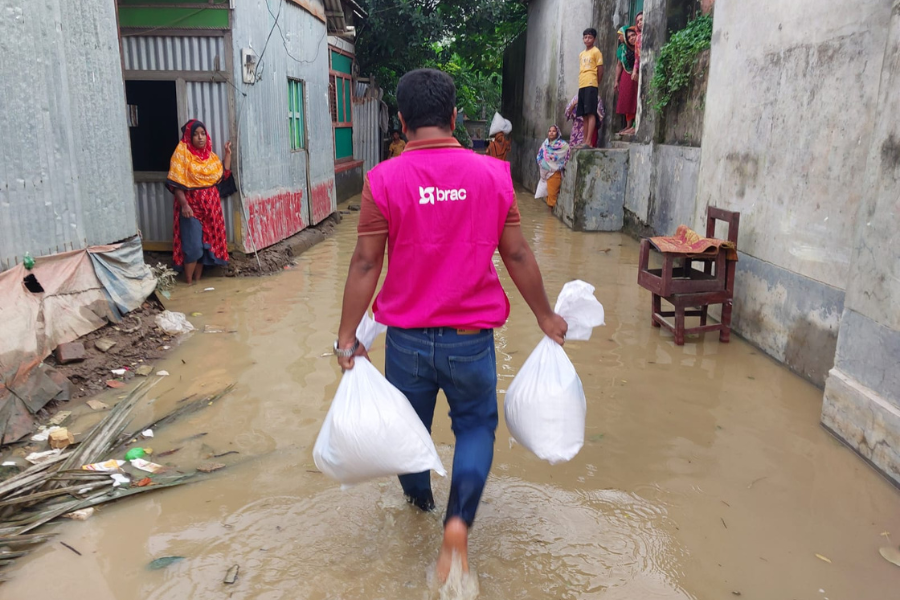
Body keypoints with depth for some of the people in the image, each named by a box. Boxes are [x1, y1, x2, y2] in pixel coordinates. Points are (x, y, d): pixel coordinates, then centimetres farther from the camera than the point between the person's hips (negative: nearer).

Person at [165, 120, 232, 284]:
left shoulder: (210, 155, 10)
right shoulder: (182, 153, -9)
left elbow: (223, 175, 10)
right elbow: (176, 182, -14)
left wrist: (228, 154, 7)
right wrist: (184, 205, -23)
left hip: (210, 205, 6)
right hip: (191, 206, -6)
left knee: (206, 244, 9)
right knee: (193, 246, -9)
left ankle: (198, 280, 19)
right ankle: (188, 283, 2)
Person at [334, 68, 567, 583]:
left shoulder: (385, 180, -9)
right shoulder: (493, 175, -6)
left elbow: (366, 264, -9)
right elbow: (517, 255, -2)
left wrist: (347, 335, -1)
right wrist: (546, 316, 10)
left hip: (407, 337, 0)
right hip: (471, 337, 0)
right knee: (476, 425, 19)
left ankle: (419, 497, 48)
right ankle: (459, 521, -2)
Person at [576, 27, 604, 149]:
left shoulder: (596, 52, 1)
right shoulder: (581, 54, 21)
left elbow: (600, 70, 0)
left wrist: (596, 85, 3)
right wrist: (581, 83, 10)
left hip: (591, 85, -7)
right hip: (581, 85, 7)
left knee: (591, 113, -13)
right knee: (584, 115, 6)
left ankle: (588, 141, -20)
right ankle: (584, 141, 8)